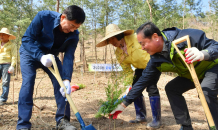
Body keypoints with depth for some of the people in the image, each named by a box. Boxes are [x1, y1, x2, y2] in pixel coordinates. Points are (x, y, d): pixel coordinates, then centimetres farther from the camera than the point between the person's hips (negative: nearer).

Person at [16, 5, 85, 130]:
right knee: (28, 82, -19)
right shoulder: (43, 16, -29)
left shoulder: (74, 35, -20)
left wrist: (66, 79, -39)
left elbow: (68, 57, -25)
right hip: (30, 52, -3)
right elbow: (27, 39, -26)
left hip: (51, 56, 3)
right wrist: (41, 56, -41)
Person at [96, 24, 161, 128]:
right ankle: (141, 116, 18)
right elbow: (127, 71, -2)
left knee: (151, 88, -18)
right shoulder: (118, 53, -6)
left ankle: (156, 119, -8)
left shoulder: (136, 38, -26)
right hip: (140, 68, 7)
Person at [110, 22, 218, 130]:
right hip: (192, 74, 7)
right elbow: (143, 81, -6)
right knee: (171, 88, -2)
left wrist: (203, 54, -51)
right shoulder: (156, 60, -12)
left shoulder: (186, 37, -33)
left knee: (206, 92, -31)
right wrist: (124, 104, -4)